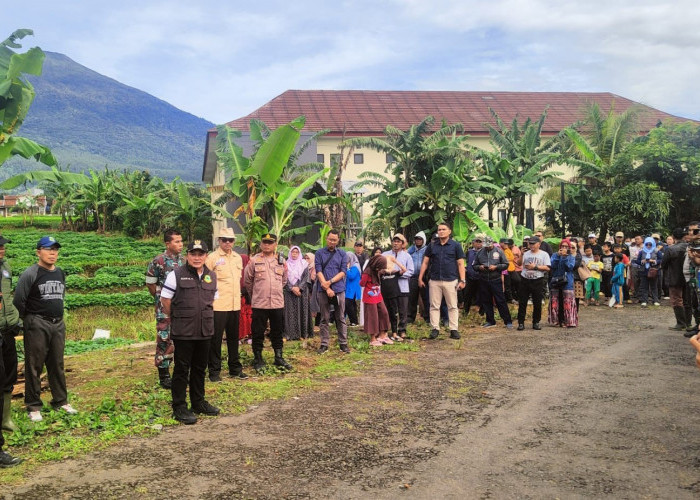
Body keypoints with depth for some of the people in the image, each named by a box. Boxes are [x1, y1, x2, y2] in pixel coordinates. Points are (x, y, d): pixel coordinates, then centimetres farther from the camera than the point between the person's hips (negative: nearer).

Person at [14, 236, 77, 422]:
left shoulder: (60, 273, 10)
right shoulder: (30, 274, -11)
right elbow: (18, 300, -13)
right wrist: (29, 319, -4)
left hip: (58, 325, 6)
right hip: (37, 326, -6)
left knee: (57, 365, 13)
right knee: (34, 366, 0)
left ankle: (61, 401, 23)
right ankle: (34, 407, 7)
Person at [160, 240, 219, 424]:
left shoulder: (211, 276, 10)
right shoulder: (176, 275, -7)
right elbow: (165, 299, -3)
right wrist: (172, 318, 4)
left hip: (205, 331, 5)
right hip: (183, 332, -5)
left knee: (200, 368, 15)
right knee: (182, 369, 0)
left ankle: (198, 402, 29)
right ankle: (179, 407, 8)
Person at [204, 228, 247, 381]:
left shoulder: (238, 258, 12)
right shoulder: (212, 258, -6)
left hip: (235, 305, 6)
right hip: (218, 305, -6)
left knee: (233, 338, 14)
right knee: (216, 339, 1)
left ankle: (235, 368, 25)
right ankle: (214, 371, 10)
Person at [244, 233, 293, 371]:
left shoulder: (281, 261, 6)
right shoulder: (254, 260, -2)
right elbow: (247, 280, 7)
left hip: (278, 303, 3)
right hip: (259, 303, -3)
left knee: (277, 332, 11)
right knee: (258, 333, 4)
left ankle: (279, 357, 23)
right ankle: (258, 360, 15)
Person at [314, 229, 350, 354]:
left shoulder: (342, 254, 8)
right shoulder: (319, 253, 4)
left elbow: (343, 271, 0)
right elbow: (318, 271, -4)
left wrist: (330, 281, -13)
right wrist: (327, 288, -13)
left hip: (339, 289, 1)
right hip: (323, 291, -1)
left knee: (341, 318, 5)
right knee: (324, 319, 4)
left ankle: (343, 343, 10)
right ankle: (324, 344, 9)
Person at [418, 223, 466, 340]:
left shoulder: (455, 246, 4)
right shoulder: (432, 246, 10)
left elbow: (460, 264, 1)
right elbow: (425, 262, 11)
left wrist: (462, 280, -6)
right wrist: (420, 278, 4)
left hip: (451, 281, -2)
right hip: (434, 281, 2)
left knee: (452, 307, 2)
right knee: (434, 306, 3)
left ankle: (454, 329, 6)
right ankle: (435, 329, 10)